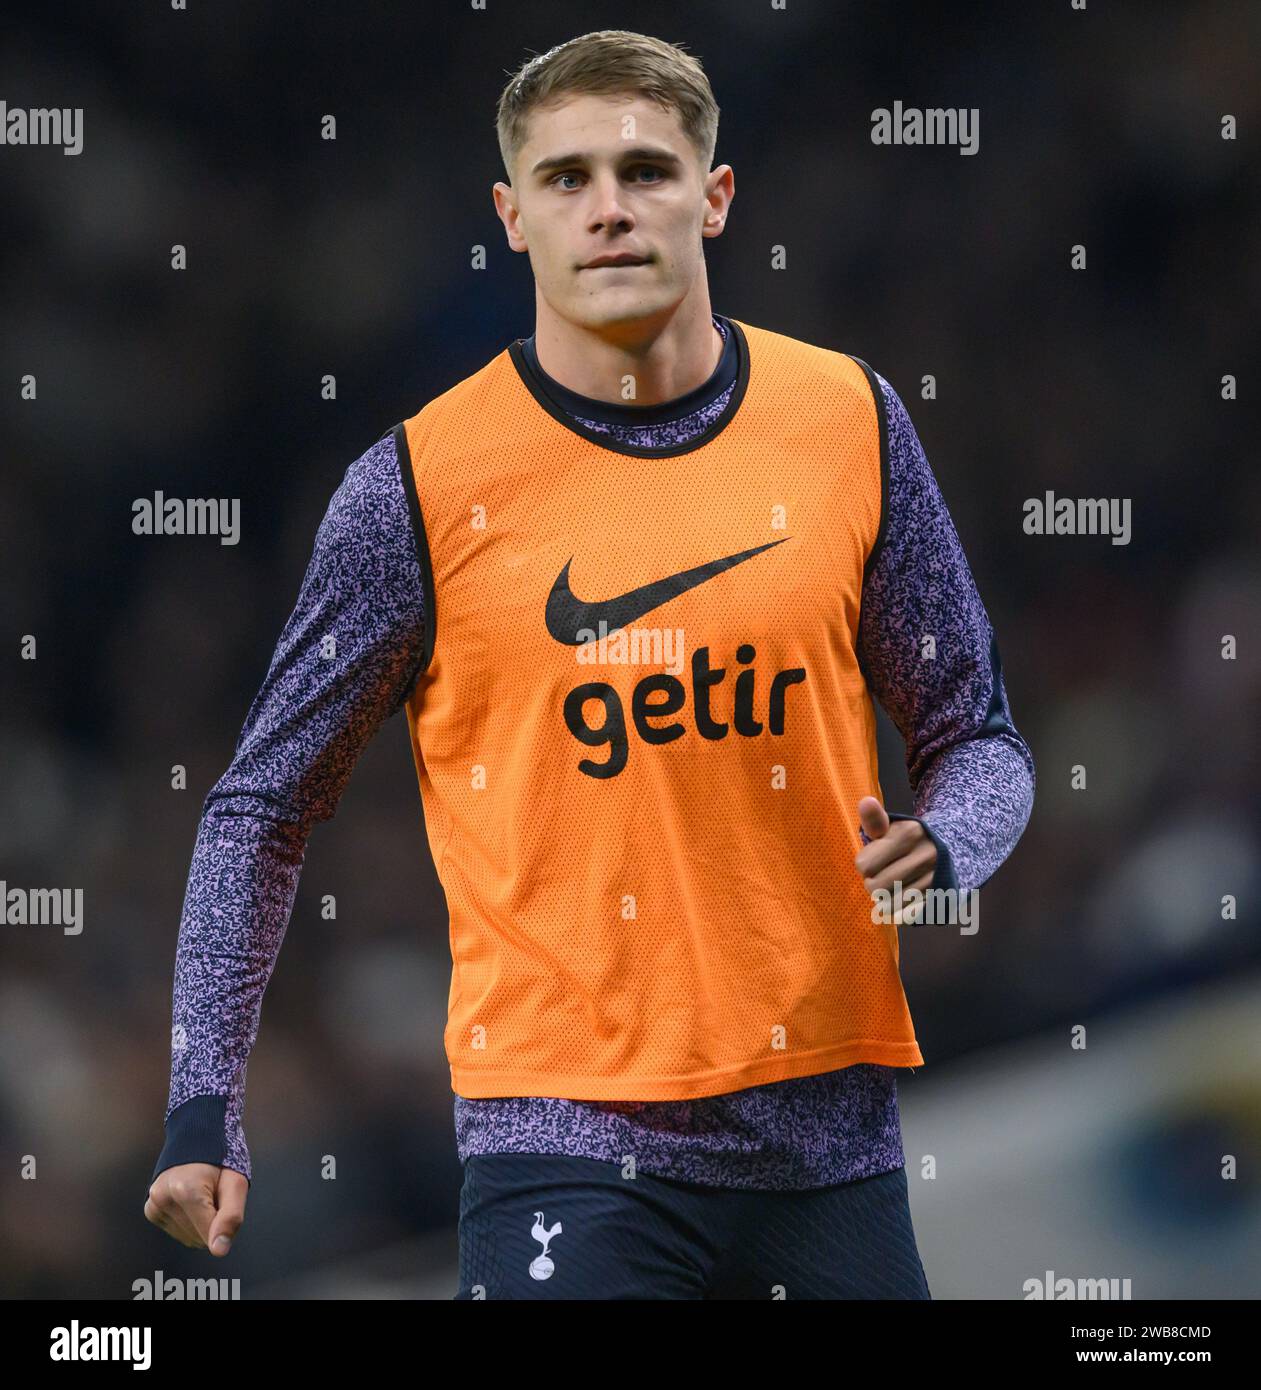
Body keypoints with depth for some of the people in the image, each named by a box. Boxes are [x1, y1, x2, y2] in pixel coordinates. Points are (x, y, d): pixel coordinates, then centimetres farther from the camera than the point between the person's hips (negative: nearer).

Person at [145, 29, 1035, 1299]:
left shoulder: (848, 424, 4)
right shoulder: (420, 485, -4)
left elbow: (976, 738, 14)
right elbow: (262, 810, 5)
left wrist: (932, 854, -9)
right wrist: (202, 1110, -3)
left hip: (827, 1130, 3)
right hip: (564, 1142, -3)